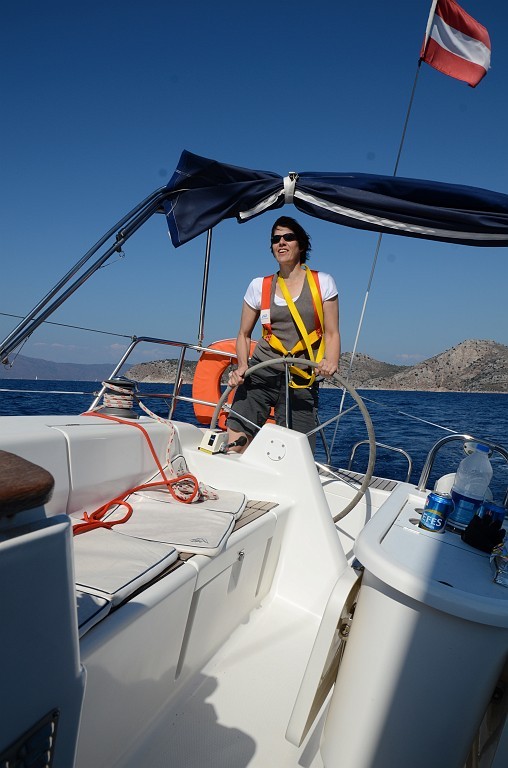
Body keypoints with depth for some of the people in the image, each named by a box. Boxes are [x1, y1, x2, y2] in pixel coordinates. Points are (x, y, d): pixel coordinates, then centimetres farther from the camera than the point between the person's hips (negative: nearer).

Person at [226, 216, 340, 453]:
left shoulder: (322, 283, 5)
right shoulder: (259, 286, 8)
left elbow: (332, 333, 3)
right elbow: (244, 334, 14)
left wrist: (330, 362, -17)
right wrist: (242, 366, -4)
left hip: (302, 383, 0)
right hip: (261, 374, 1)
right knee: (234, 447, -12)